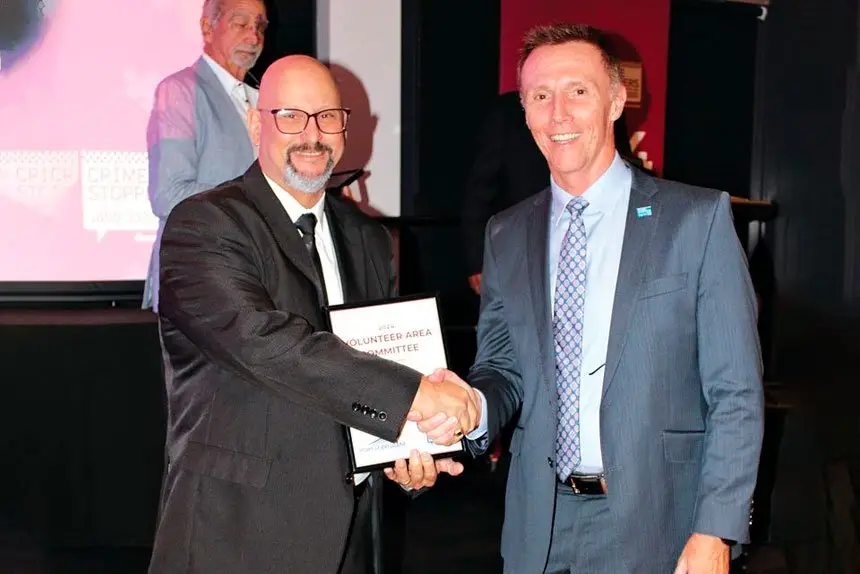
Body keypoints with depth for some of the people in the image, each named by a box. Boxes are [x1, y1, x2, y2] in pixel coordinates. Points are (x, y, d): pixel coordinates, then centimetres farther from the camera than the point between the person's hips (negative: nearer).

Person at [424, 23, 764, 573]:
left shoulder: (698, 218, -5)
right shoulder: (507, 236, 6)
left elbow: (736, 393, -6)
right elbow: (503, 368, 12)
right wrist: (471, 406, -11)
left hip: (656, 525, -3)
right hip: (539, 527, 3)